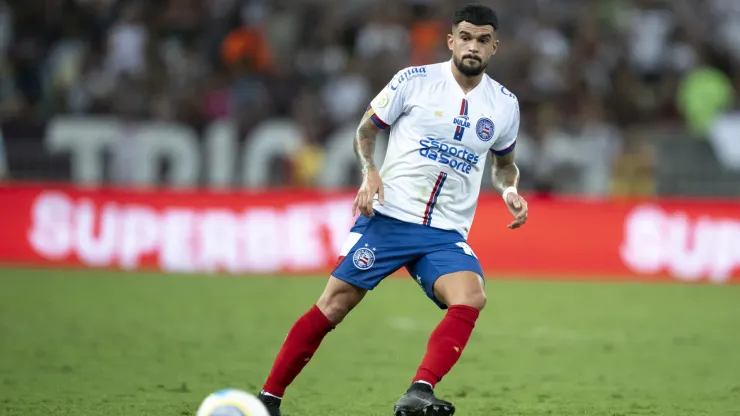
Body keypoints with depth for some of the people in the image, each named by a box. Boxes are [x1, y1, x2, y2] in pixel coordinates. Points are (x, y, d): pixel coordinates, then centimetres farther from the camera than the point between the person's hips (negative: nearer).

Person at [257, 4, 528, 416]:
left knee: (471, 297, -27)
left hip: (447, 234, 2)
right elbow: (366, 131, 8)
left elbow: (504, 162, 24)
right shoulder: (415, 80, -2)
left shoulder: (505, 104, 7)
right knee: (334, 305, -4)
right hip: (388, 217, -2)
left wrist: (510, 189, 3)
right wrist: (369, 172, -10)